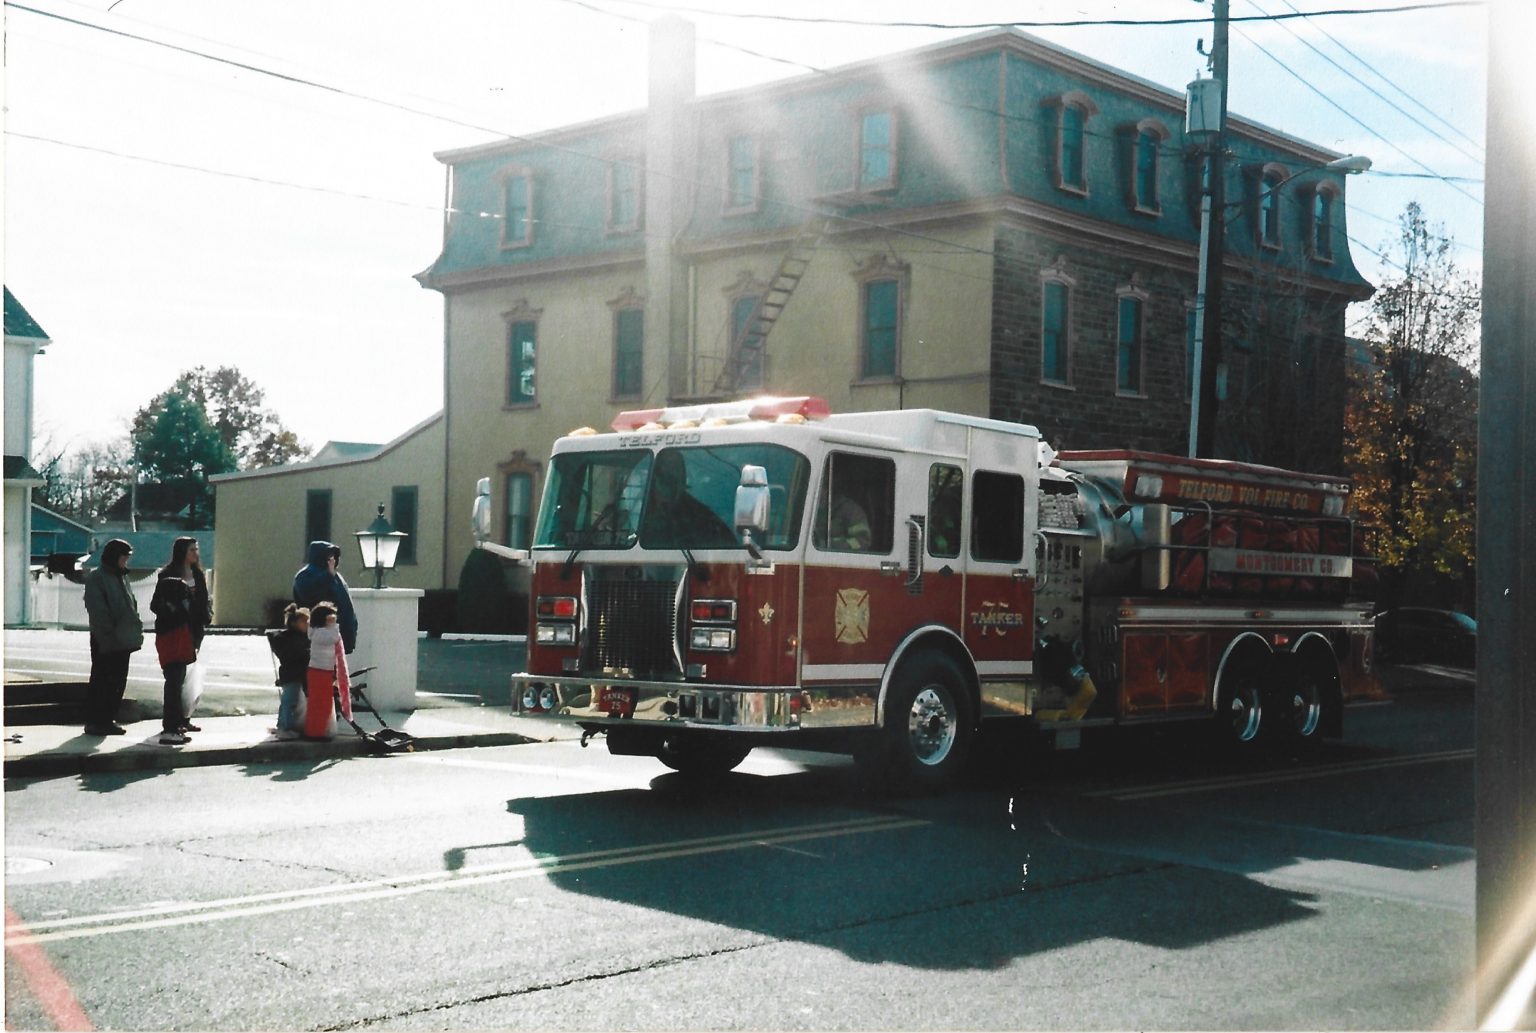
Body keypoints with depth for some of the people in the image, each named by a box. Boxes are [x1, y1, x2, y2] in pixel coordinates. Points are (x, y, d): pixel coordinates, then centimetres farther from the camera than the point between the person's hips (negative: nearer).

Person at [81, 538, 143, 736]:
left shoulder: (121, 577, 16)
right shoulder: (96, 579, -9)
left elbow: (131, 606, 20)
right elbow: (98, 612, -16)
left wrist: (136, 628, 9)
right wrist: (108, 635, -20)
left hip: (122, 640, 8)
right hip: (105, 642, -8)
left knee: (118, 682, 11)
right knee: (102, 681, -3)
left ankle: (108, 719, 19)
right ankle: (95, 722, 3)